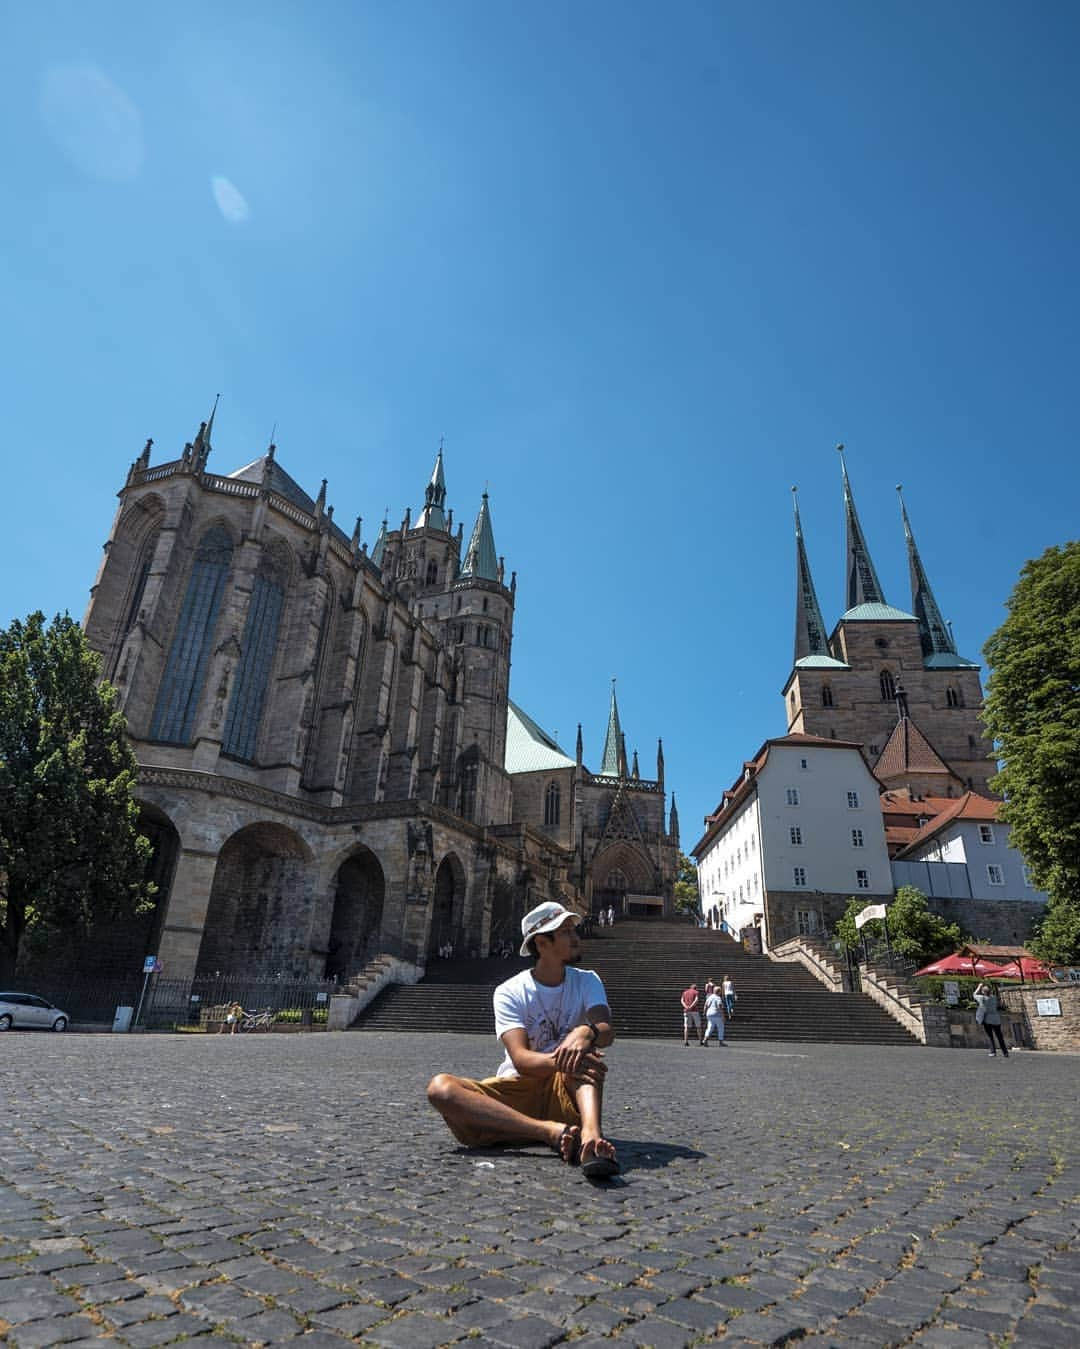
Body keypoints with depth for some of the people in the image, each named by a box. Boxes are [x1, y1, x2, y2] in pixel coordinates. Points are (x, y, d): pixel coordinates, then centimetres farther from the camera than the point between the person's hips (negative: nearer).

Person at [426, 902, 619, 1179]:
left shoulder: (587, 982, 3)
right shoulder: (510, 992, -5)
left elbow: (606, 1030, -17)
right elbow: (521, 1059, -19)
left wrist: (586, 1032, -41)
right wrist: (562, 1062, -40)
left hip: (568, 1094, 1)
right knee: (440, 1086, -27)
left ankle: (591, 1134, -50)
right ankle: (552, 1132, -36)